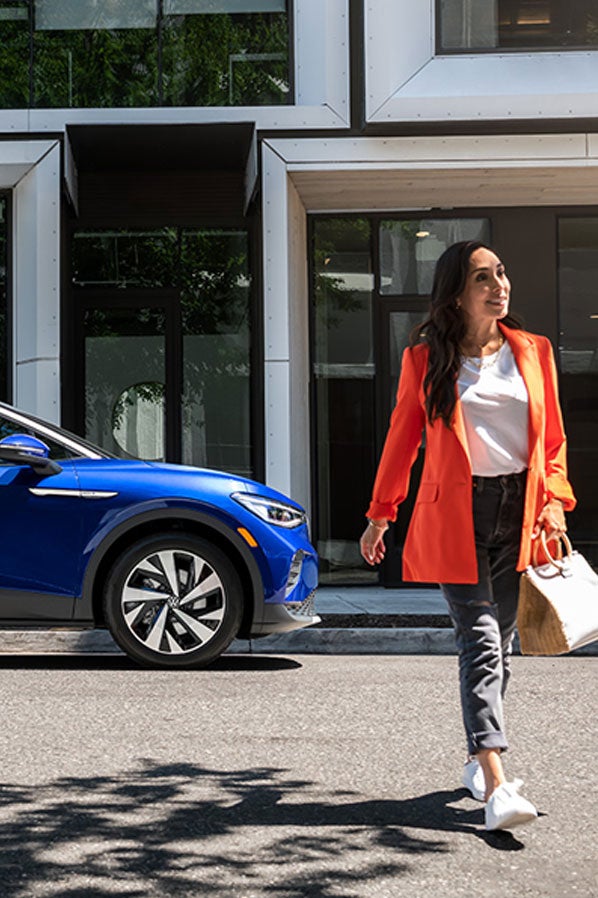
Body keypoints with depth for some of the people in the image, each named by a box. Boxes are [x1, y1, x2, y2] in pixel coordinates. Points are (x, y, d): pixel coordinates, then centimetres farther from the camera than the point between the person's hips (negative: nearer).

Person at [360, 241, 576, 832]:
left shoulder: (533, 352, 9)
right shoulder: (425, 358, 1)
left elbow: (553, 439, 13)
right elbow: (402, 438, 8)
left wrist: (553, 501, -1)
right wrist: (380, 514, 12)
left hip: (518, 512, 4)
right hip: (455, 515, -4)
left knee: (500, 641, 10)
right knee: (479, 642, -13)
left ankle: (477, 761, 25)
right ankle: (495, 787, -20)